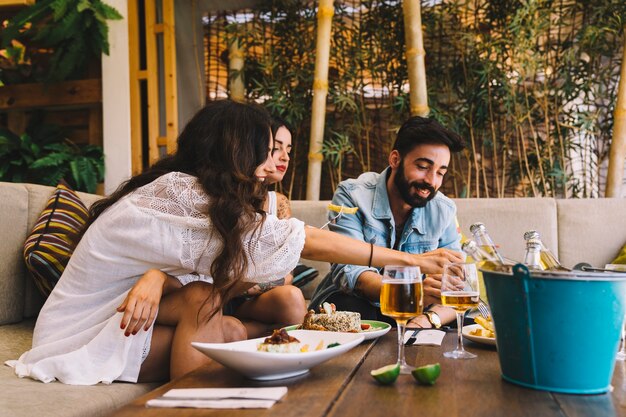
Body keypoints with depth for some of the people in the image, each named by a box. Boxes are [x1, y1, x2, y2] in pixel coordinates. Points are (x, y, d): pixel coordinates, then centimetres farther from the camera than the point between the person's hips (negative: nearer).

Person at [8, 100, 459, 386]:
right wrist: (411, 260, -19)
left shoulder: (185, 190, 2)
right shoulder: (180, 196, -25)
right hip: (80, 336, -7)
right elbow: (309, 241, -25)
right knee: (202, 300, -26)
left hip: (108, 319, 7)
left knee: (230, 330, -15)